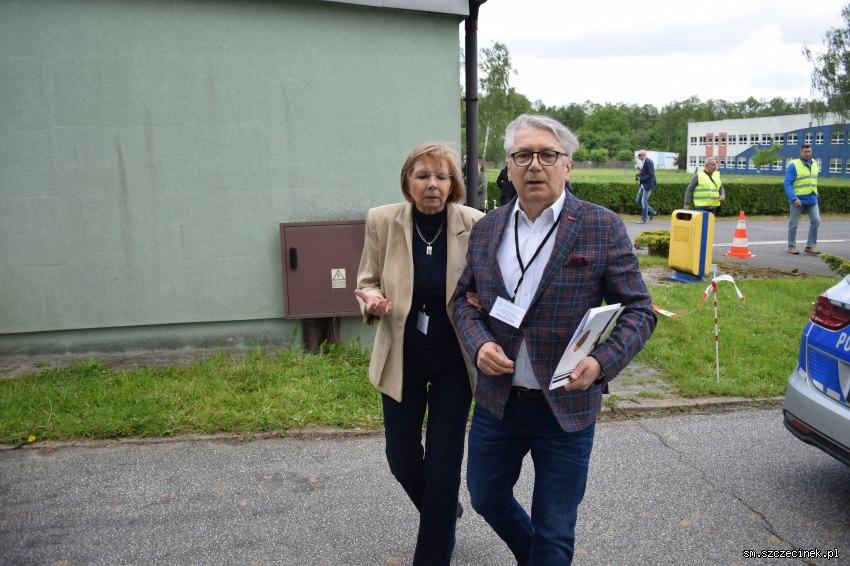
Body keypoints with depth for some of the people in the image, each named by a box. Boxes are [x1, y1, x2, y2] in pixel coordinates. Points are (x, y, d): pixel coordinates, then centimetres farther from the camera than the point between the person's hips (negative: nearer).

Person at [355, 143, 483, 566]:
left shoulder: (475, 225, -12)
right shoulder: (382, 221, -9)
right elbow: (367, 281, 2)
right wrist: (372, 300, -21)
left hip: (454, 360, -2)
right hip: (401, 358, 2)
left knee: (442, 465, 4)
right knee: (402, 460, 15)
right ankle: (444, 513, 48)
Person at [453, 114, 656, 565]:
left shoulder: (603, 228, -9)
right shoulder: (486, 229, 2)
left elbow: (638, 310, -7)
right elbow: (465, 298, 10)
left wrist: (602, 362, -24)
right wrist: (478, 344, -10)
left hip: (567, 406, -4)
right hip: (497, 399, 4)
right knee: (485, 497, 22)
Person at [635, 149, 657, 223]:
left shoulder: (649, 162, -16)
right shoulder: (642, 162, 12)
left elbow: (650, 175, -20)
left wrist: (641, 179, -21)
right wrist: (638, 175, 1)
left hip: (648, 185, -10)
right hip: (643, 185, 10)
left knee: (644, 201, -6)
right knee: (638, 201, 11)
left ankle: (643, 220, 3)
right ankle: (652, 212, 23)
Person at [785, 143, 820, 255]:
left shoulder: (814, 164, 11)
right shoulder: (793, 165, -9)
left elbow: (813, 181, 21)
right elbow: (788, 184, -13)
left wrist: (815, 195, 16)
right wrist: (794, 199, -22)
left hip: (812, 199, 5)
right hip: (798, 200, -5)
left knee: (816, 220, -4)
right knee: (793, 224, 3)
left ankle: (810, 246, 4)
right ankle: (792, 246, 15)